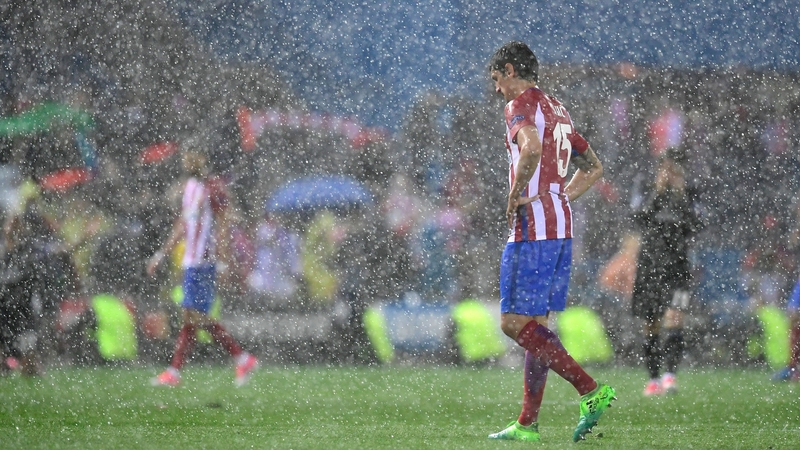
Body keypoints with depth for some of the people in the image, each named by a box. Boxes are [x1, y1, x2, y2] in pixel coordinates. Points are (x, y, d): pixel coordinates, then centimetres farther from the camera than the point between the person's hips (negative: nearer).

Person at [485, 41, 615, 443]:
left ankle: (591, 390, -19)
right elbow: (593, 168, 27)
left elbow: (531, 148, -29)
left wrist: (515, 196, -17)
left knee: (514, 324, -10)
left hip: (533, 227, -9)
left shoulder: (521, 104, -7)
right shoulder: (557, 109, 20)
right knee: (534, 325, 10)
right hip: (562, 227, 9)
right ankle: (527, 425, 9)